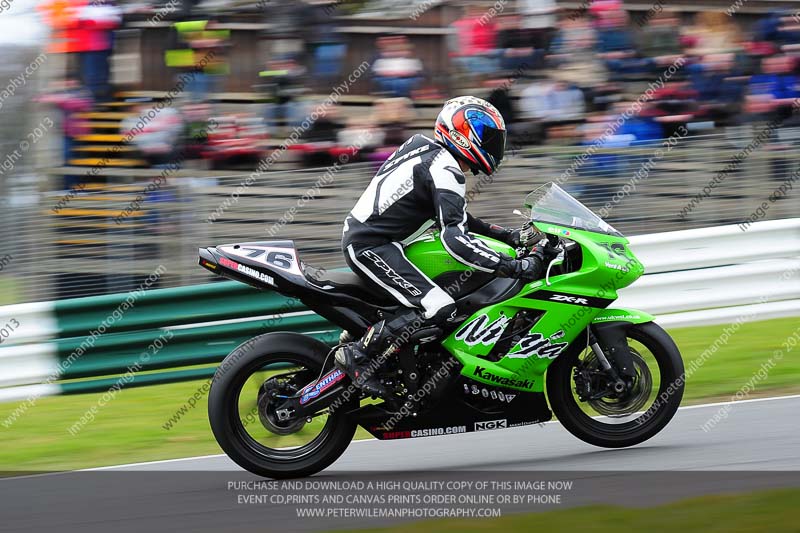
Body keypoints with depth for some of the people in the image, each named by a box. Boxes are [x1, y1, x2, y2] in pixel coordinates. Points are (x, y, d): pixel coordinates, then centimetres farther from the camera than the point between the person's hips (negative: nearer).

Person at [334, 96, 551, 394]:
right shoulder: (446, 171, -15)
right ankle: (357, 354, -14)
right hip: (370, 246, -10)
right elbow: (455, 239, -26)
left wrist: (508, 235, 19)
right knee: (439, 311, -20)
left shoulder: (425, 150, 16)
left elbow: (453, 217, 26)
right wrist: (516, 268, -27)